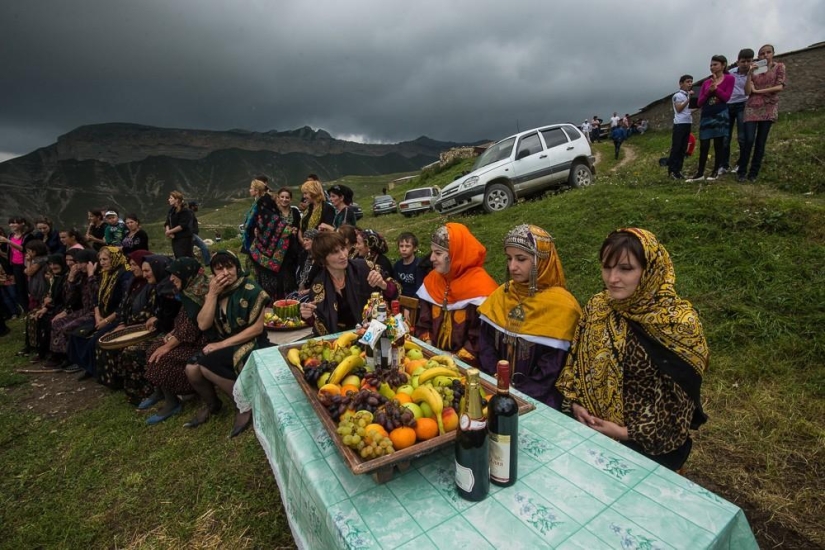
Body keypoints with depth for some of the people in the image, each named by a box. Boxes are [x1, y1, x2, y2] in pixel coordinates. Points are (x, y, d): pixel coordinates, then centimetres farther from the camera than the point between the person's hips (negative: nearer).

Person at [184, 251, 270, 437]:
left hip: (249, 345, -6)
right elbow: (203, 325, -5)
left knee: (206, 365, -26)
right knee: (191, 369, -15)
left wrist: (222, 344, -18)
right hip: (222, 345, 6)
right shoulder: (213, 290, 5)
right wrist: (212, 294, -14)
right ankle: (211, 403, 17)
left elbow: (257, 328, -17)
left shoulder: (250, 290, -13)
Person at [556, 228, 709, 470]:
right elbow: (576, 360, 5)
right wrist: (575, 403, -7)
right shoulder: (597, 306, -5)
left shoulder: (679, 322, -17)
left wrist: (628, 433, -13)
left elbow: (679, 400, -12)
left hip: (651, 444, -3)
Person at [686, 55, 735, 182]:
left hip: (720, 115, -3)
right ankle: (700, 173, 2)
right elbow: (699, 103, 4)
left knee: (718, 144, 1)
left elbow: (726, 97, -8)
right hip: (706, 116, 3)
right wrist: (709, 91, -11)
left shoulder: (729, 79, 2)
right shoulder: (706, 82, 10)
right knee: (703, 145, 0)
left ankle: (715, 171, 7)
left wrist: (715, 88, -13)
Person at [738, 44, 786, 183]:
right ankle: (741, 171, -4)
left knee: (761, 142, -1)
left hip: (769, 108, 0)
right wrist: (750, 74, -12)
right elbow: (747, 91, -4)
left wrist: (757, 91, -6)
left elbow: (780, 87, -4)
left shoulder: (779, 67, 8)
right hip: (752, 108, 0)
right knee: (749, 140, -14)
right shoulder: (754, 70, 9)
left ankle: (754, 172, 3)